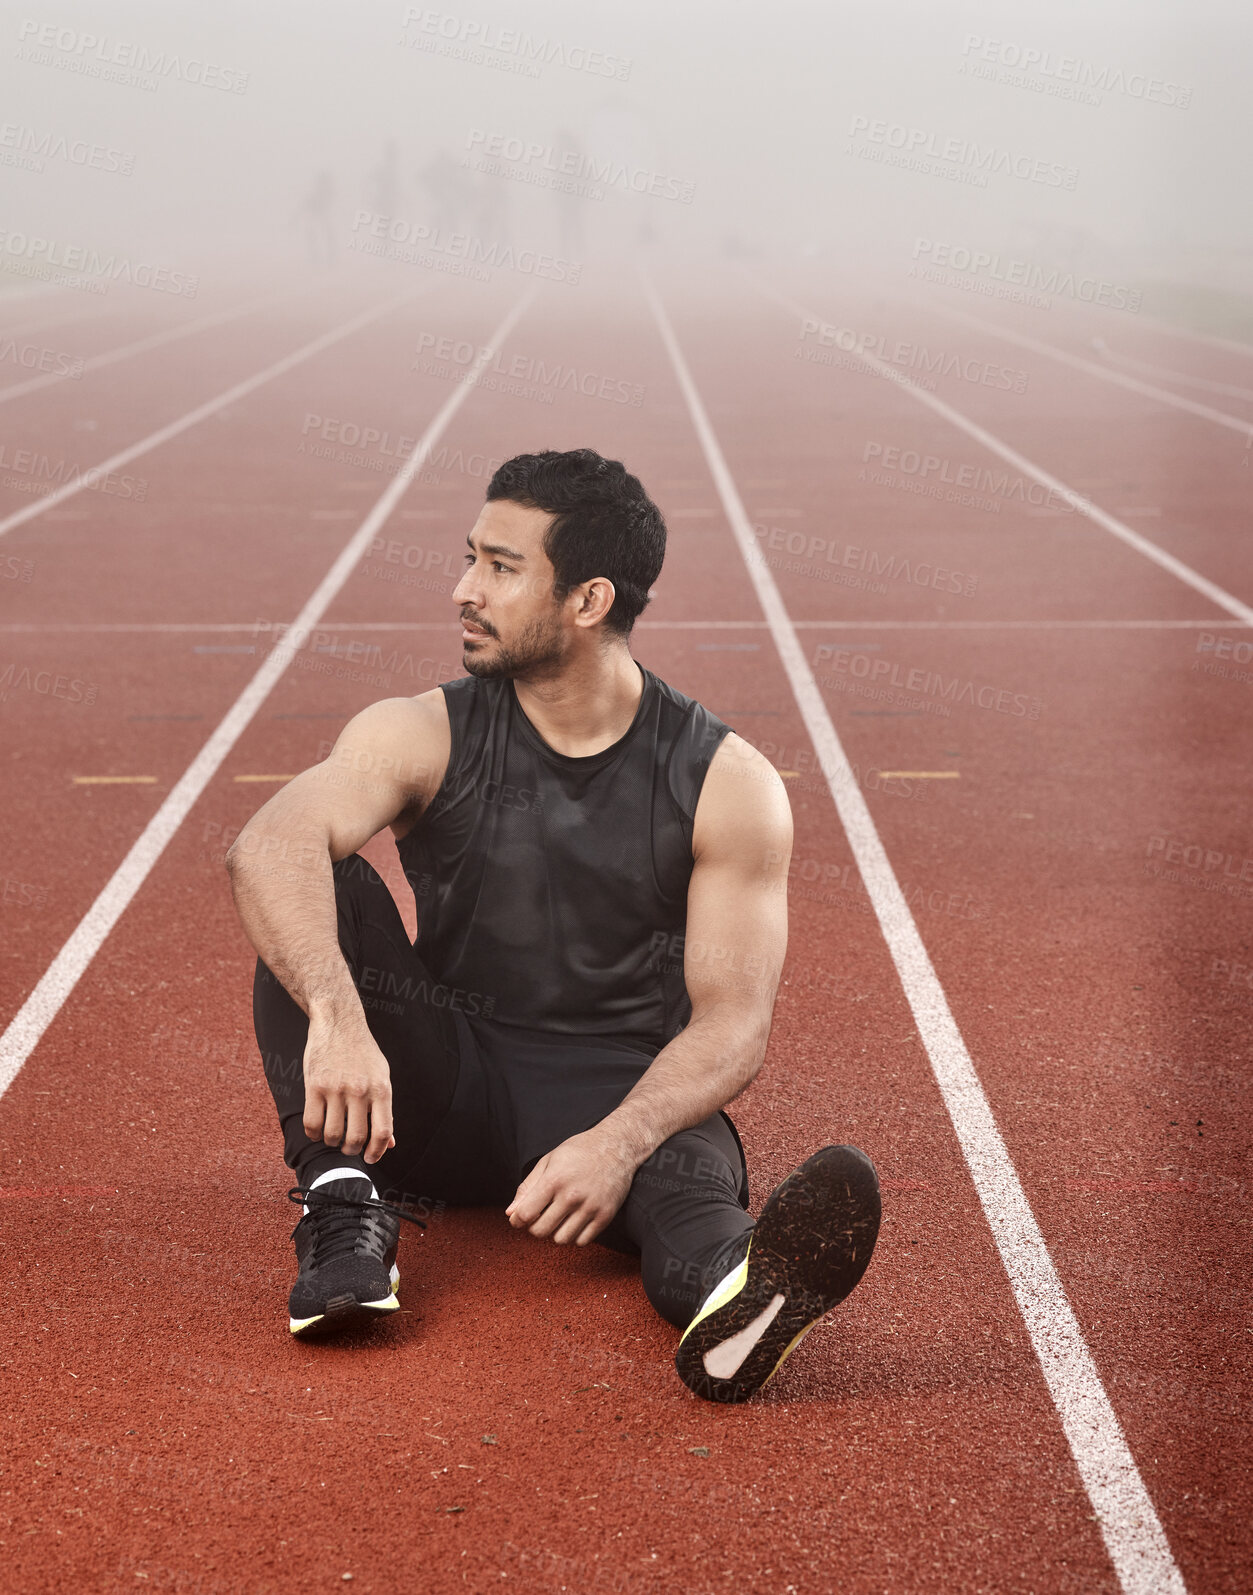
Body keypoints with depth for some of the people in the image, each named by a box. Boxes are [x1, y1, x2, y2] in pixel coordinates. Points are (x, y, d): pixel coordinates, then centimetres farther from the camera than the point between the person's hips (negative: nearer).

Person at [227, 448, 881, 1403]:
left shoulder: (728, 785, -7)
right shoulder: (424, 737, -5)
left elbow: (734, 1023, -13)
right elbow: (268, 846, -25)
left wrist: (618, 1143, -34)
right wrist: (337, 1015, -47)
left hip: (622, 1096, -2)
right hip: (443, 1088, 2)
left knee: (689, 1168, -38)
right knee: (317, 891, -22)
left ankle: (734, 1288, -72)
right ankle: (343, 1209, -30)